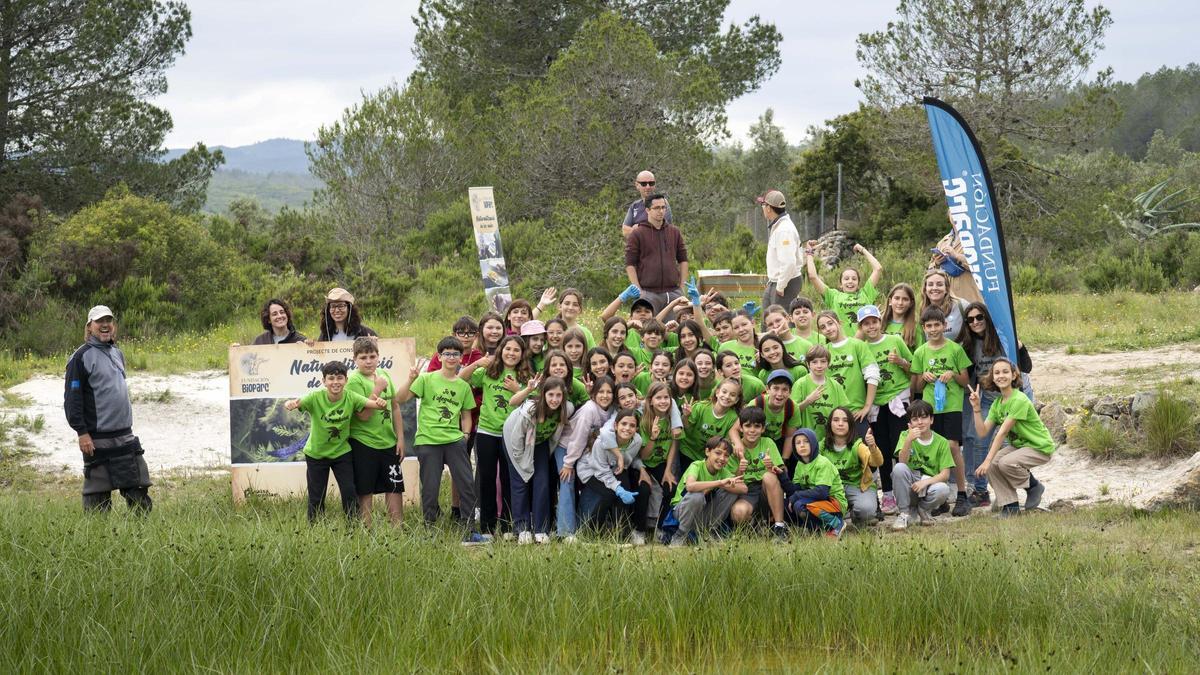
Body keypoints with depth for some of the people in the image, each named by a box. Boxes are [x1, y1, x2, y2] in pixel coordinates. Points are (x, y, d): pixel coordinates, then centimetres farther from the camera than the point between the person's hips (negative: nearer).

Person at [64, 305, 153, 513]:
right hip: (97, 439, -7)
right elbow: (72, 398, -11)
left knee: (139, 488, 5)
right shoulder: (81, 357, -8)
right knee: (98, 497, -2)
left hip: (125, 436, 7)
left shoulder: (117, 353, 15)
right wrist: (82, 432, -16)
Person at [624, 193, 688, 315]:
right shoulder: (637, 234, 1)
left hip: (673, 292, 4)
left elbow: (683, 260, 17)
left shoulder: (675, 232, 13)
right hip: (649, 293, -4)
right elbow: (630, 264, -2)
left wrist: (682, 286, 8)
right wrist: (638, 290, -9)